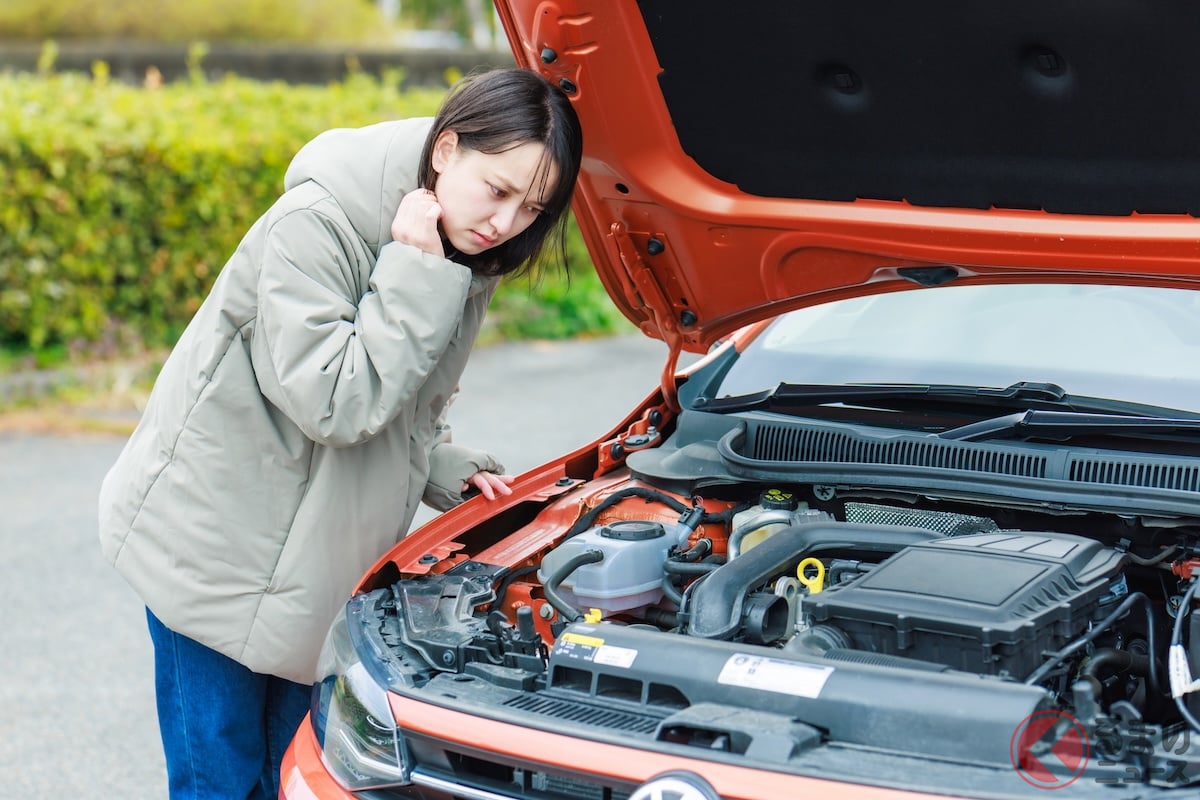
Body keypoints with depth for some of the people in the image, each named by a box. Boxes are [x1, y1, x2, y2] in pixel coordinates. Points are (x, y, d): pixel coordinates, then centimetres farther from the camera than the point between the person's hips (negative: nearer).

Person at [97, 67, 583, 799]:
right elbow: (336, 403, -28)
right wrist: (415, 273, -28)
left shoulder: (466, 258, 2)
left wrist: (447, 470, 0)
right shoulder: (315, 225, -23)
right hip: (215, 544, -7)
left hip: (323, 561, 7)